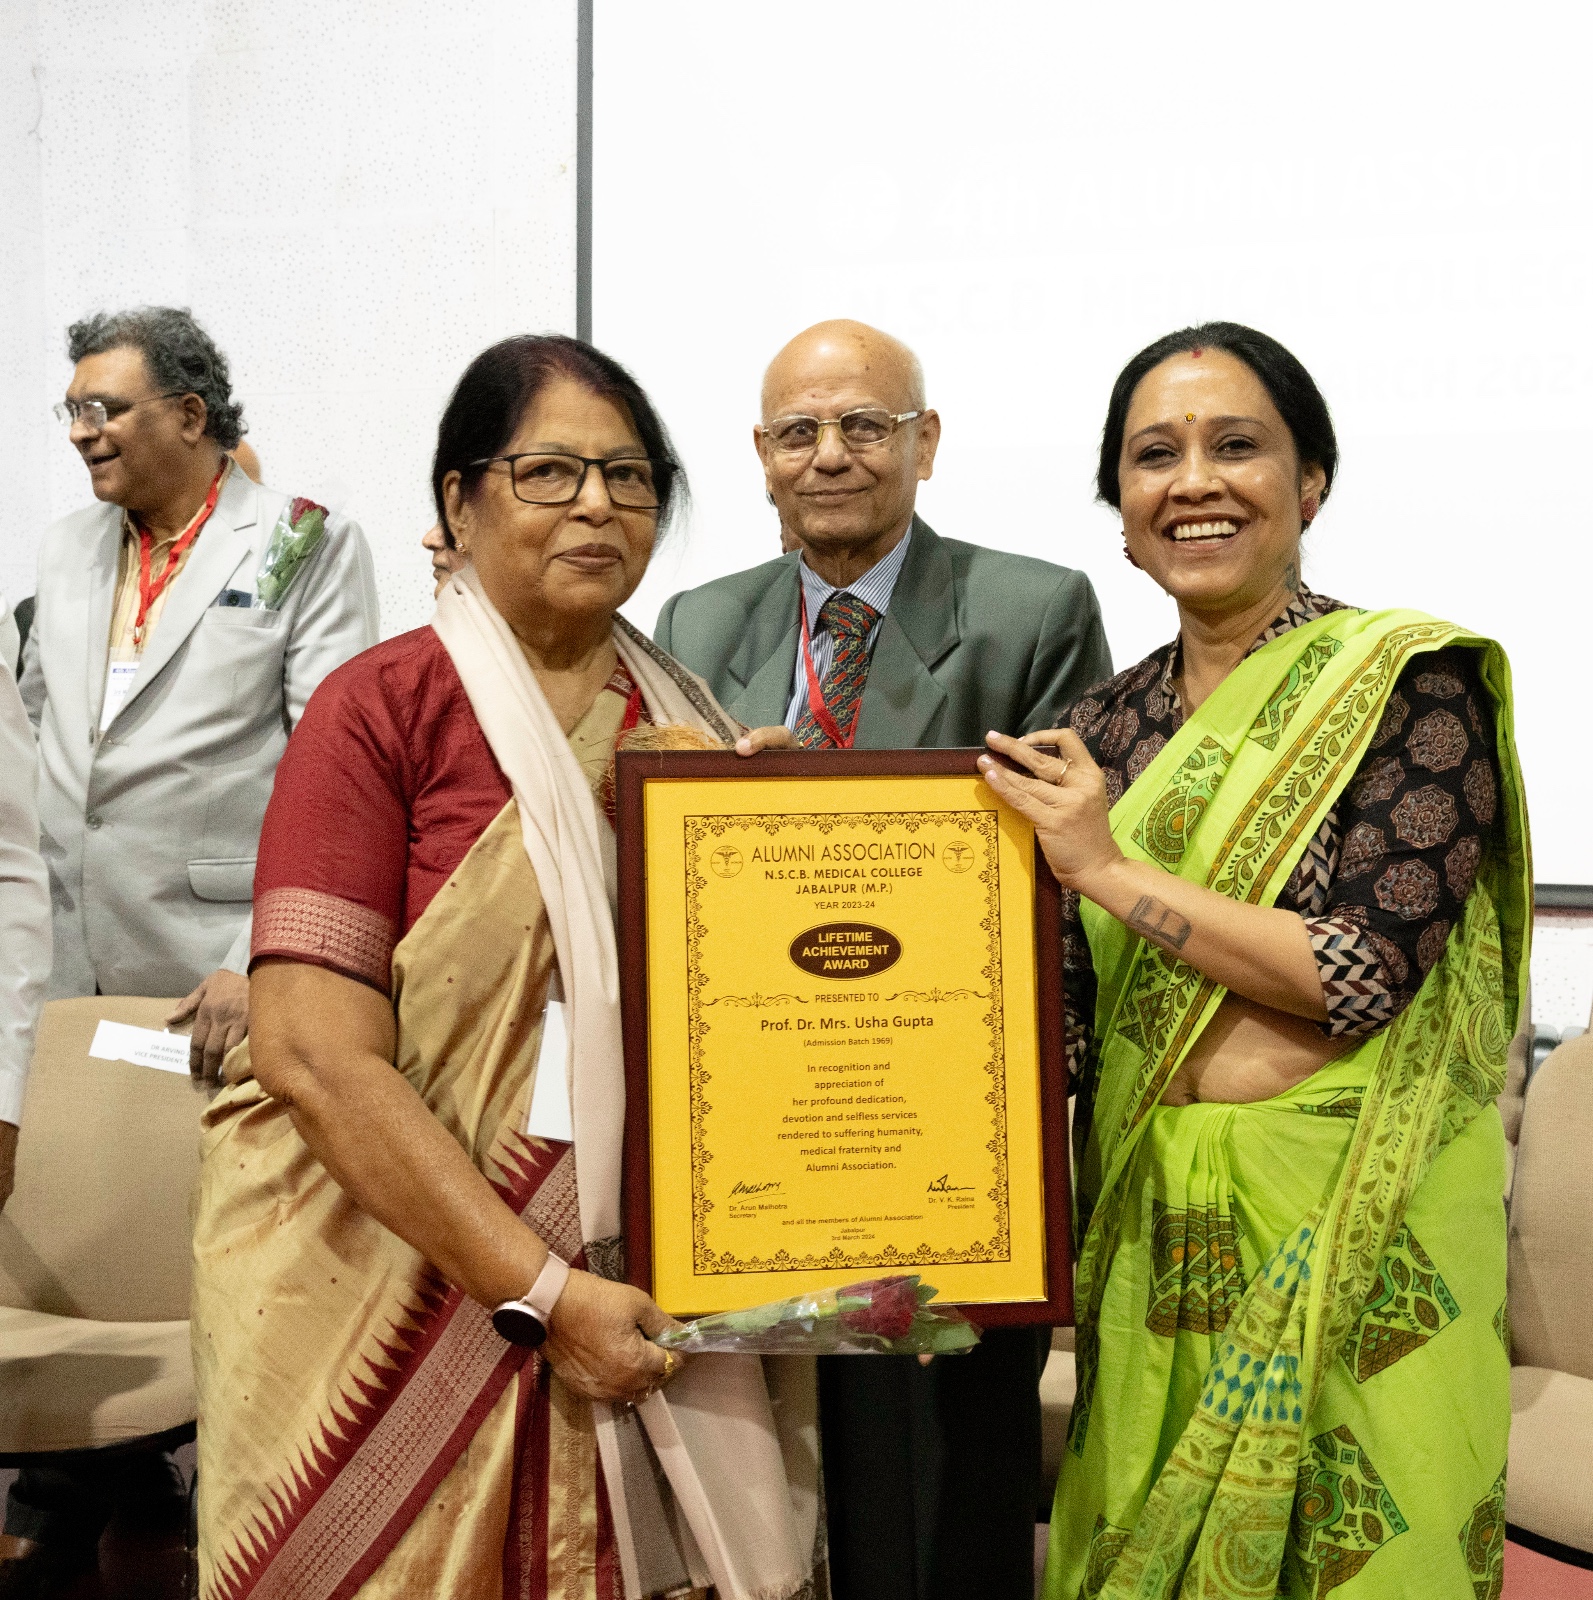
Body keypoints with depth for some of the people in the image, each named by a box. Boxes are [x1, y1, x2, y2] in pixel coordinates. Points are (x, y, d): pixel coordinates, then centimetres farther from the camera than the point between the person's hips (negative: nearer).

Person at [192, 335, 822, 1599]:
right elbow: (316, 1057, -16)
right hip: (409, 1302, -4)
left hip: (644, 1317, 5)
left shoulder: (690, 723, 8)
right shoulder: (382, 705, -8)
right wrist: (541, 1291, -18)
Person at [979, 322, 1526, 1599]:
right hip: (1152, 1228, 5)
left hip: (1351, 1226, -5)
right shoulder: (1111, 724, 6)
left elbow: (1364, 974, -18)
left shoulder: (1412, 681, -8)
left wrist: (1111, 870, -15)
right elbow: (1075, 1012, 8)